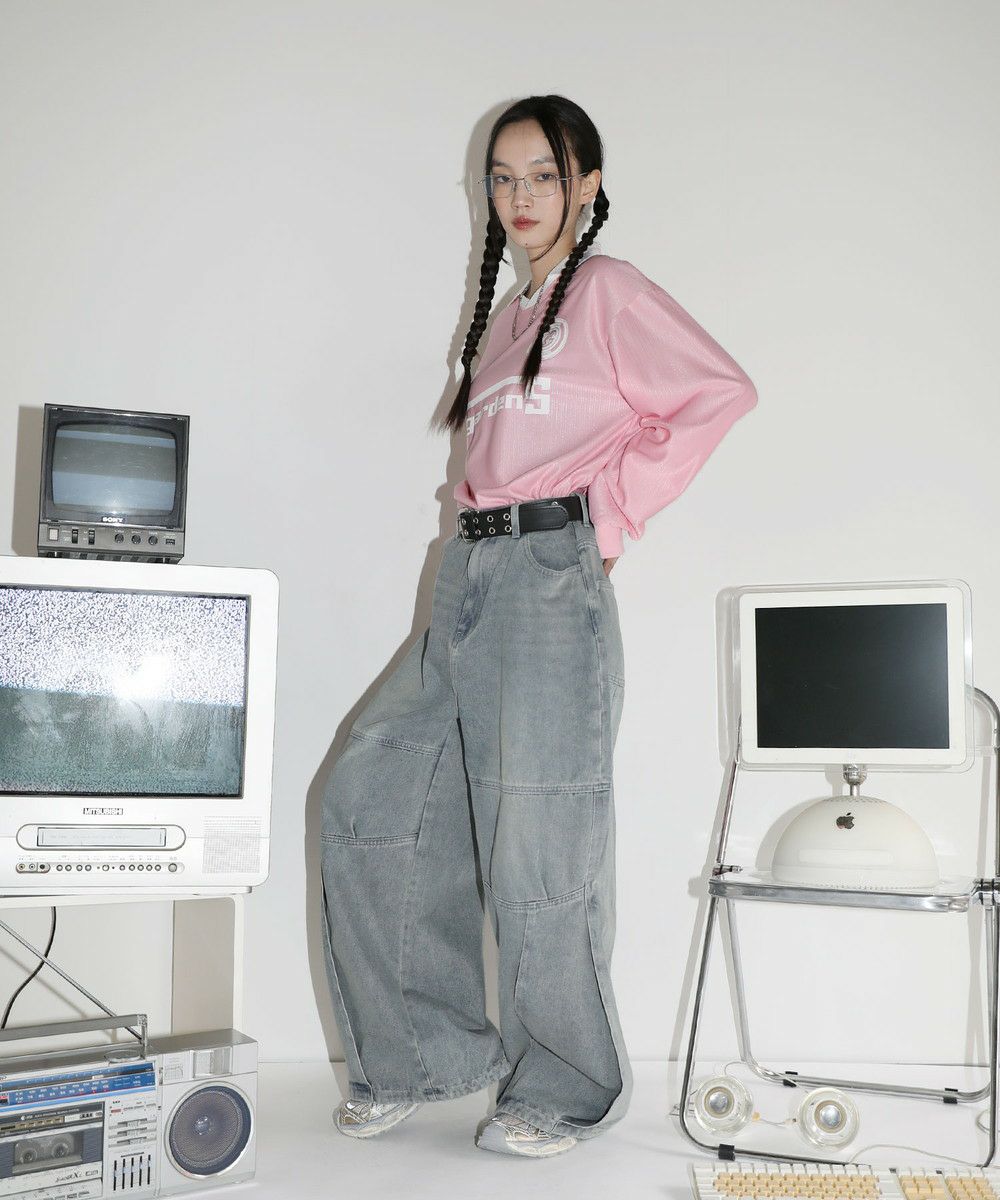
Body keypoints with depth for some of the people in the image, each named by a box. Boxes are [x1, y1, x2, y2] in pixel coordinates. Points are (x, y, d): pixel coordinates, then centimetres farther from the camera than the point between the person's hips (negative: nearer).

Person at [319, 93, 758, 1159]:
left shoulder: (606, 290, 0)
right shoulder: (506, 319, 22)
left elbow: (719, 392, -12)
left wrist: (613, 513, -10)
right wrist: (477, 526, 11)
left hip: (549, 572, -8)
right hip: (467, 579, 8)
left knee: (538, 834, -6)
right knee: (369, 794, 4)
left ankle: (570, 1090, 12)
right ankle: (423, 1053, 16)